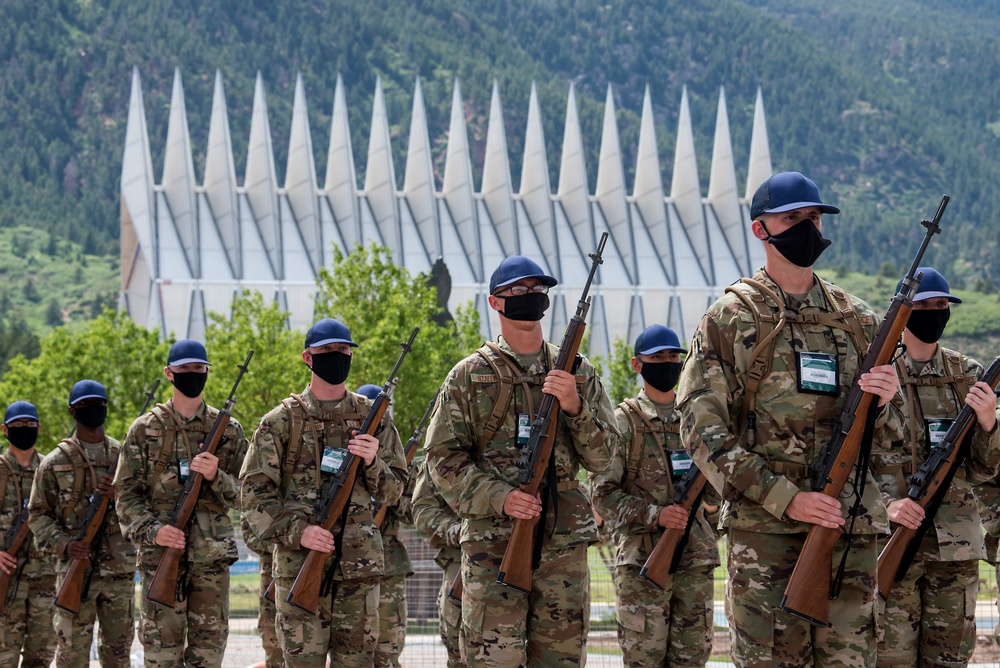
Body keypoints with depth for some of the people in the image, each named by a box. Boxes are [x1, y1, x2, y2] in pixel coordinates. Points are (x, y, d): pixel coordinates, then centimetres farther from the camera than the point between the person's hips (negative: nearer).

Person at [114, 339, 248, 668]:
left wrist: (216, 476, -13)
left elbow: (243, 494, 8)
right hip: (161, 554, -1)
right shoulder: (145, 429, 6)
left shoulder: (228, 430, 9)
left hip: (213, 555, 1)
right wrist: (151, 530, -13)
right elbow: (126, 493, 3)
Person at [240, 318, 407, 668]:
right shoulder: (281, 422, 3)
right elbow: (254, 494, -1)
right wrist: (297, 531, -16)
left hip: (360, 567, 2)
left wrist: (372, 462, -9)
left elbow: (393, 490, 12)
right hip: (299, 563, -2)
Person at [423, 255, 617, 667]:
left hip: (564, 543, 3)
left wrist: (575, 407, -10)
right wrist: (499, 497, -14)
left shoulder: (577, 372, 13)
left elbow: (602, 457, 9)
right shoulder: (469, 377, 5)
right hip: (493, 542, -3)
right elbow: (443, 459, 1)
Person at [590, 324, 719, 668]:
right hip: (642, 562, -4)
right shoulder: (624, 421, 0)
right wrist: (654, 515, -19)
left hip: (696, 561, 4)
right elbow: (603, 492, -6)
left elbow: (717, 485, 19)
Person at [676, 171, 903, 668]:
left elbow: (886, 437, 17)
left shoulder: (856, 319, 14)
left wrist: (881, 401, -9)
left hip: (849, 522, 3)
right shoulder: (730, 319, 2)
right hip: (763, 526, -3)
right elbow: (701, 430, -5)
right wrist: (785, 498, -14)